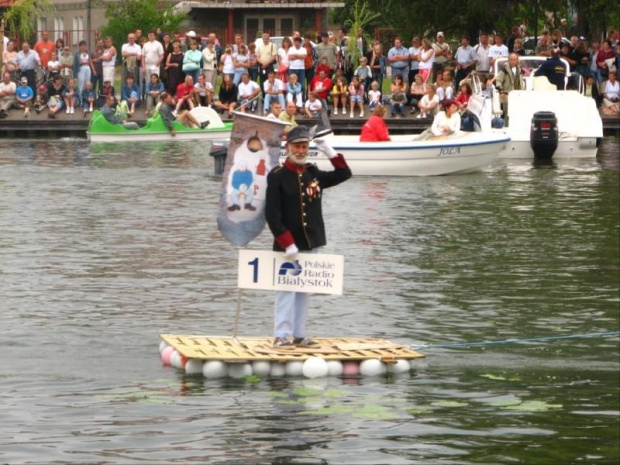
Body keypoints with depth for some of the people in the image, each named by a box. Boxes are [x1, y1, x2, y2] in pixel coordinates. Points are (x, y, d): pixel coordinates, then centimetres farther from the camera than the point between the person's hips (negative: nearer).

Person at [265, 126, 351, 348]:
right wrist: (287, 243, -18)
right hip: (287, 244, -6)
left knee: (305, 290, 9)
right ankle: (282, 336, -4)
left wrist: (329, 151, 2)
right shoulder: (277, 176, -8)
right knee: (286, 289, -6)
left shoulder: (313, 173, 9)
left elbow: (344, 173, 16)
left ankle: (299, 335, 14)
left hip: (311, 244, 6)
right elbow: (272, 214, -13)